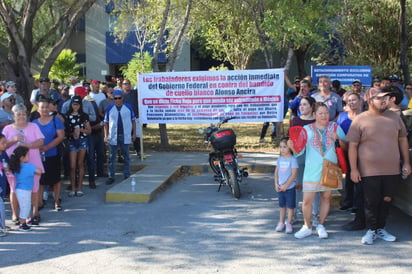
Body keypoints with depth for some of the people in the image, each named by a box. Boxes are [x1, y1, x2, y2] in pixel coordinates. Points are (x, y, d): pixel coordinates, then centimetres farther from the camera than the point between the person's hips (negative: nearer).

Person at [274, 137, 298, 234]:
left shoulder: (293, 159, -11)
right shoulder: (280, 159, 7)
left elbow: (294, 174, -15)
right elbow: (276, 172, 10)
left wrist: (286, 185, -16)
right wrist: (276, 184, -2)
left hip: (290, 187, -5)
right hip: (280, 188, 5)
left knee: (290, 206, 3)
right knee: (282, 206, 14)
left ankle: (289, 224, 11)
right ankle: (281, 223, 22)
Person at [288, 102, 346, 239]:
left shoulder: (335, 127, 7)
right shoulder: (307, 129, 2)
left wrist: (338, 138, -11)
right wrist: (292, 146, -26)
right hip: (312, 170, -2)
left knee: (326, 197, 8)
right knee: (307, 200, -5)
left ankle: (321, 225, 25)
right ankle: (307, 227, 13)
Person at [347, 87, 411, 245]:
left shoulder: (395, 117, 7)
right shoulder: (360, 120, -5)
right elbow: (352, 146, -5)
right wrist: (353, 169, -8)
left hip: (392, 170, 4)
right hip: (369, 171, -3)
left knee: (386, 200, 12)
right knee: (371, 202, 4)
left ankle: (381, 228, 28)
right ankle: (371, 230, 20)